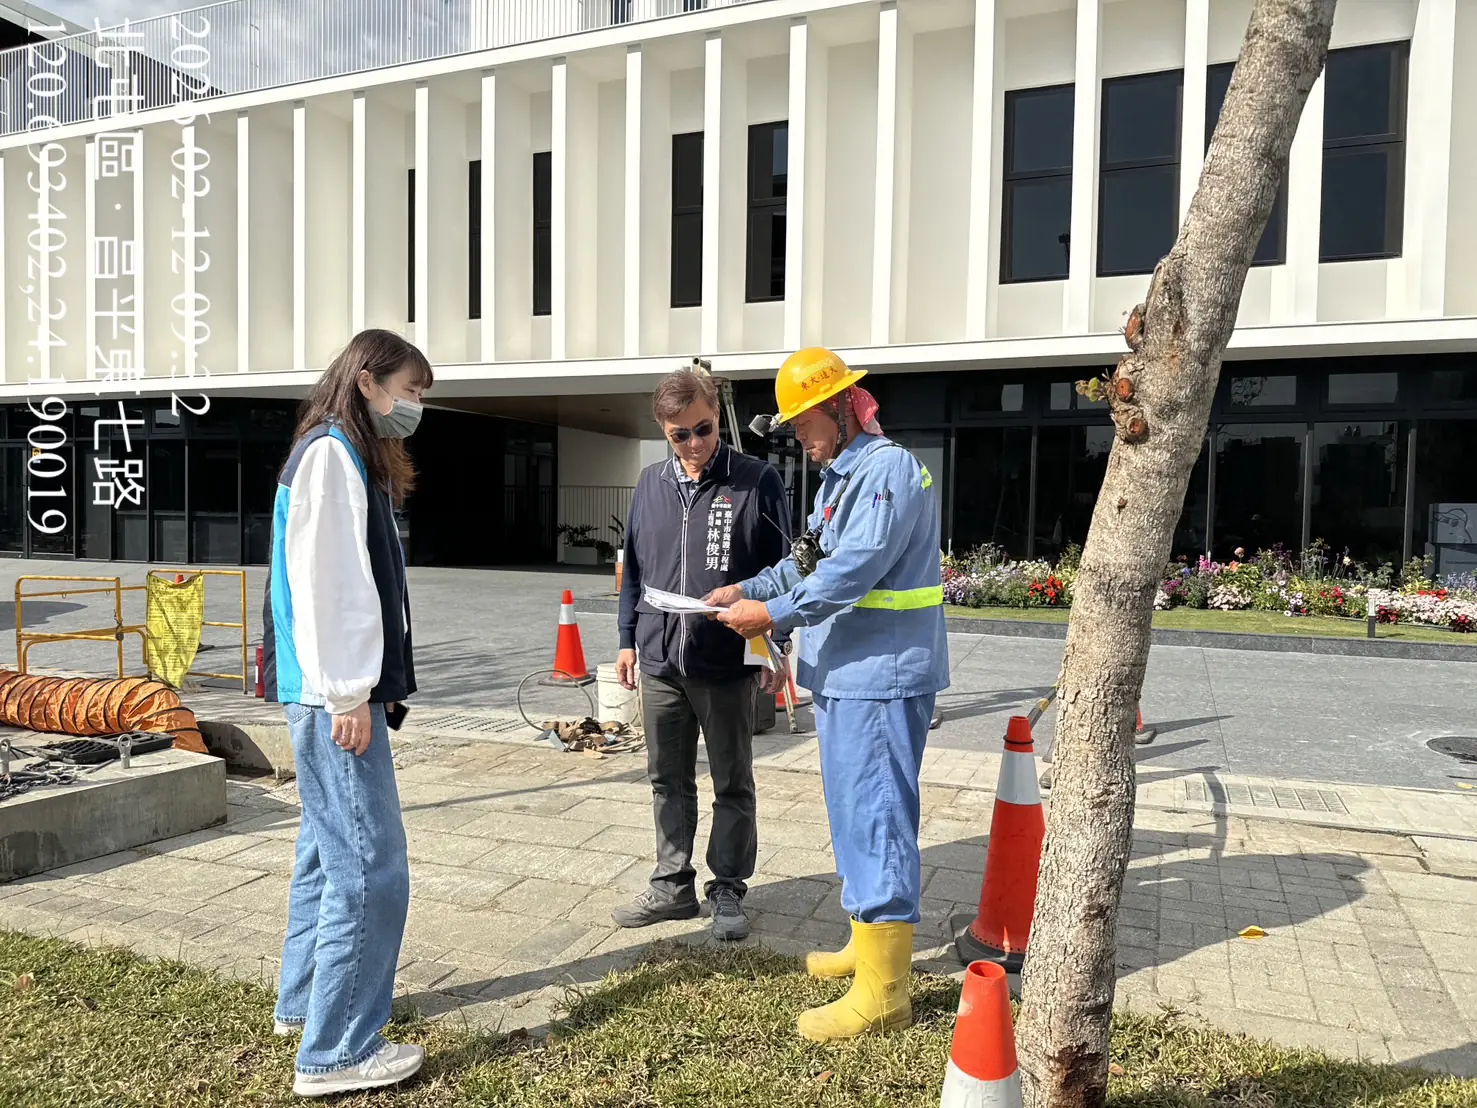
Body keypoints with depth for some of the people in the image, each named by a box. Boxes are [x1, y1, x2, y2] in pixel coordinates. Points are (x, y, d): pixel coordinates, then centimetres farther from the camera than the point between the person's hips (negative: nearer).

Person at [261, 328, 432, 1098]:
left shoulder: (352, 457, 18)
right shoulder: (331, 453, -12)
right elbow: (321, 582, -19)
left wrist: (363, 685, 14)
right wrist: (348, 694, -20)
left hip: (335, 690, 11)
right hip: (335, 694, -11)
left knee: (331, 849, 19)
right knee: (370, 868, -7)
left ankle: (304, 1000, 34)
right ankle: (335, 1052, 4)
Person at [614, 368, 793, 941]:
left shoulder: (757, 481, -6)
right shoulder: (651, 483, 8)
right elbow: (634, 568, 14)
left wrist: (776, 647, -5)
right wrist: (628, 640, 12)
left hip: (728, 664, -4)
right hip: (659, 661, 4)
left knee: (732, 785, 10)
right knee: (668, 781, 14)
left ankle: (728, 890, 25)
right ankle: (673, 885, 29)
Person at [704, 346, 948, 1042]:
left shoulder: (888, 471, -15)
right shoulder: (839, 475, 17)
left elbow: (852, 571, -23)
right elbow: (809, 561, 18)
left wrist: (775, 613, -17)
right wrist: (747, 590, 7)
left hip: (882, 677, -10)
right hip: (844, 673, 10)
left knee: (875, 820, -6)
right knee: (853, 814, 19)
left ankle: (883, 990, 4)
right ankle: (869, 944, 34)